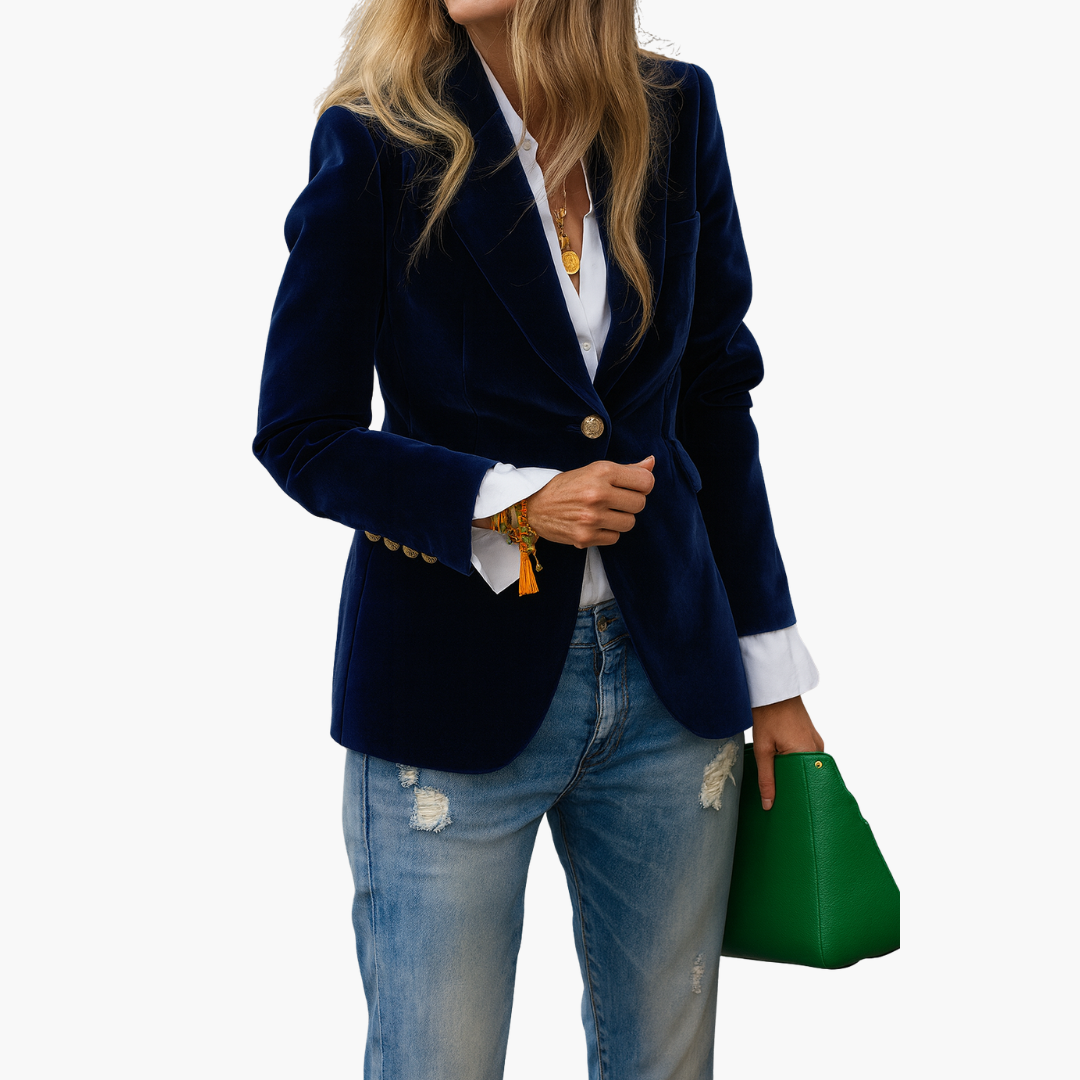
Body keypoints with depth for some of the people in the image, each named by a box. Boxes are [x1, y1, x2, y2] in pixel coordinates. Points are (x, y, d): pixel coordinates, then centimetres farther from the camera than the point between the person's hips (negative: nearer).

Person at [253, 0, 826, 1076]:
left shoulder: (673, 113, 3)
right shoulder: (376, 139, -7)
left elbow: (715, 399, 9)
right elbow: (299, 432, -4)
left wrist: (771, 671, 9)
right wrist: (513, 505, -18)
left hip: (669, 681, 4)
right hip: (458, 683, -3)